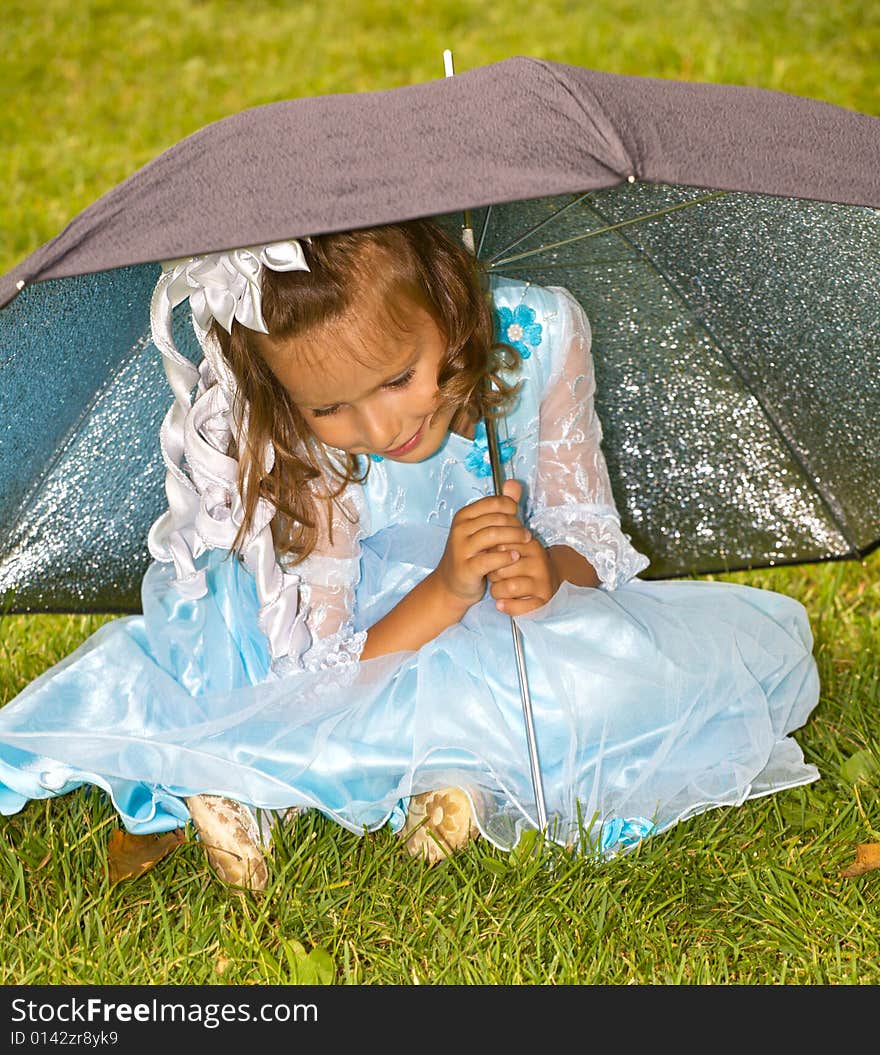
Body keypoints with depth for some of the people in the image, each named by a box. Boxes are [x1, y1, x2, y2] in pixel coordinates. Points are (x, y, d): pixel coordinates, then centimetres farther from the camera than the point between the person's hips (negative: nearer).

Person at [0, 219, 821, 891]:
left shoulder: (539, 336, -20)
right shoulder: (292, 451, -25)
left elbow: (590, 538, -10)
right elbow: (328, 680, -25)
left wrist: (548, 569, -34)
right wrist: (447, 590, -41)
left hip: (511, 639, 2)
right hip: (379, 644, -1)